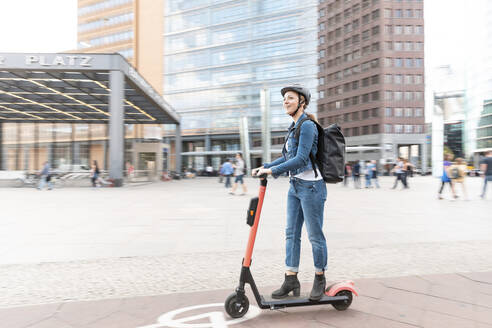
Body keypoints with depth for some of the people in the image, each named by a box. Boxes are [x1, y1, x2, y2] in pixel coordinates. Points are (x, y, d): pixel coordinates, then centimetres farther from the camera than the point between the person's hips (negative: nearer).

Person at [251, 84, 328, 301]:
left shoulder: (307, 126, -13)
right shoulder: (294, 126, 14)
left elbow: (301, 159, -23)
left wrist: (272, 171, -21)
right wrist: (265, 167, 12)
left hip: (311, 187, -9)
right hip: (295, 186, 9)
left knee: (315, 235, 4)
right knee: (291, 233, 10)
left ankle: (320, 279, 23)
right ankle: (291, 280, 20)